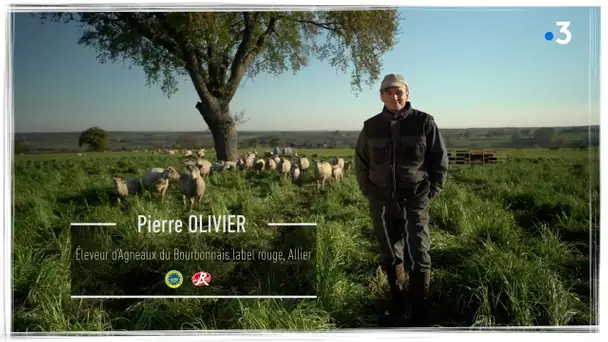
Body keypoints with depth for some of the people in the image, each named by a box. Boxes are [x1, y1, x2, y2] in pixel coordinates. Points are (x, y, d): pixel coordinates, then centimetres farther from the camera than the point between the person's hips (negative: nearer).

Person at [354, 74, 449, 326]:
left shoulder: (424, 122, -5)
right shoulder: (371, 127, 2)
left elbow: (440, 160, 0)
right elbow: (361, 162, 13)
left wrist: (430, 193, -3)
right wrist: (368, 192, 7)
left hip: (415, 201, -3)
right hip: (382, 203, 3)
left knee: (417, 257, -3)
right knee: (390, 257, 14)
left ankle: (419, 314, 11)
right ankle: (398, 302, 33)